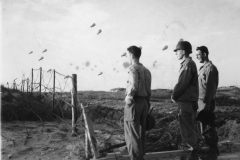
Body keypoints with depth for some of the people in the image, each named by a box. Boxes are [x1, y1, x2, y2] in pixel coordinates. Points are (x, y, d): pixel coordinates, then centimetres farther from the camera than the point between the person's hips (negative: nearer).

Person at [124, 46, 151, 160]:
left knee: (132, 132, 1)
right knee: (141, 131, 18)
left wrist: (128, 98, -13)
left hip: (134, 102, -8)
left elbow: (134, 86, -27)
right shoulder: (146, 70, 13)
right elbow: (148, 90, 13)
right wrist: (147, 104, 17)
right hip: (144, 102, 8)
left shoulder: (133, 68, -11)